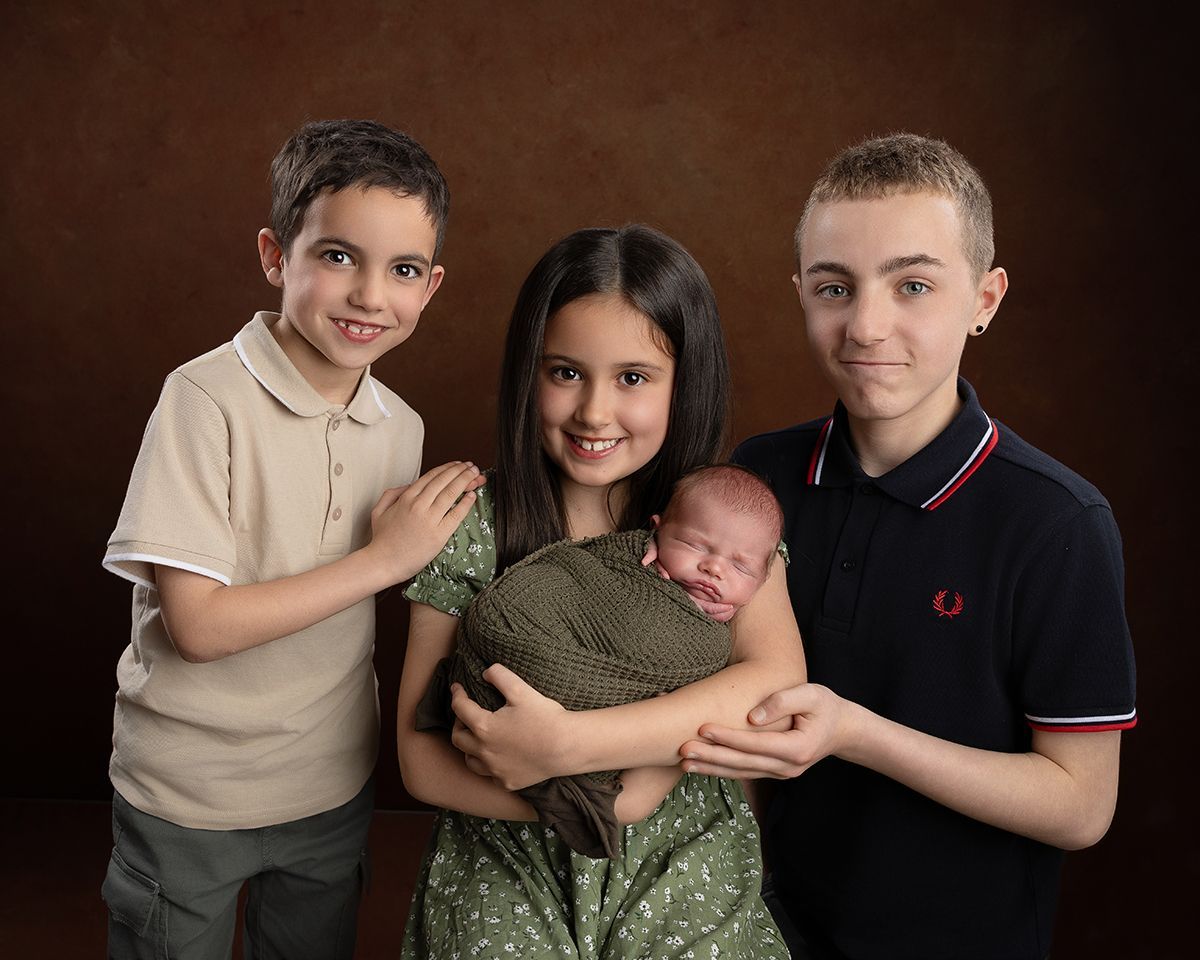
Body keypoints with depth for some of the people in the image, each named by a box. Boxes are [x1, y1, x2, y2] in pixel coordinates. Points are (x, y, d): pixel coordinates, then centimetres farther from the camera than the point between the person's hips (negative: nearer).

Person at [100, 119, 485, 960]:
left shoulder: (400, 426, -3)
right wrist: (384, 557, -24)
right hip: (189, 800, -5)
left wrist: (449, 519, -11)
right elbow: (197, 623, -25)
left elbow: (367, 594, 5)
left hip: (335, 787, 5)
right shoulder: (206, 399, -22)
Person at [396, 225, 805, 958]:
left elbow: (778, 678, -20)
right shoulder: (474, 529, -7)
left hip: (686, 874, 1)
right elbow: (423, 761, -8)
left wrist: (564, 745, -27)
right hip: (511, 876, -1)